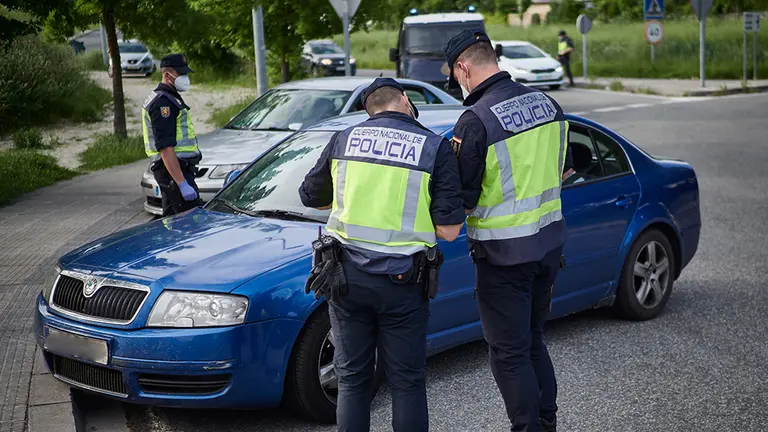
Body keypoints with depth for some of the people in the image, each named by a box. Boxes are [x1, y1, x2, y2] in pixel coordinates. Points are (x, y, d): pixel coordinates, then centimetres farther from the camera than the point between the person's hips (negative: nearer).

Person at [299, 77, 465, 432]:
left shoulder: (343, 140, 4)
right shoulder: (435, 147, -4)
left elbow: (311, 196, 16)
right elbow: (448, 230, -7)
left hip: (347, 274, 2)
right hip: (401, 282, -2)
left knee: (352, 379, 12)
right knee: (407, 382, 9)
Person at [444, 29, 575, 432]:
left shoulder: (475, 121, -20)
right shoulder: (547, 103, 3)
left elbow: (463, 201, -17)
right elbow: (564, 169, 15)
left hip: (504, 253, -7)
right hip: (550, 241, 8)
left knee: (509, 353, 5)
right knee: (533, 339, 22)